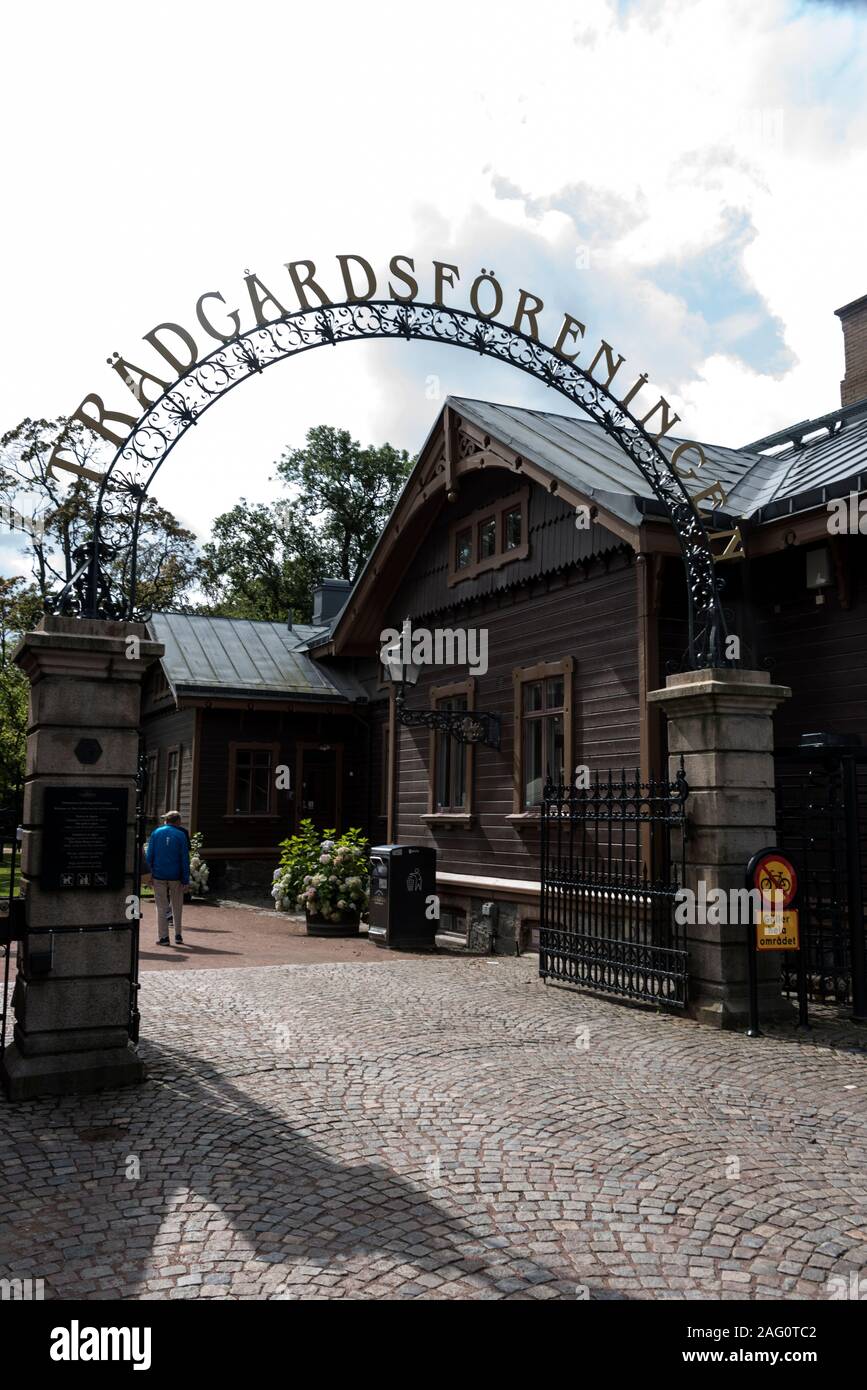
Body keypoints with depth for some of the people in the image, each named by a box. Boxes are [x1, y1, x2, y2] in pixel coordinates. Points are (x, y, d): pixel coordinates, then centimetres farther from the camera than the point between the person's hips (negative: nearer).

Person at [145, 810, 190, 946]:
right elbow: (185, 859, -4)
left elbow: (149, 855, 1)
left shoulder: (156, 833, 2)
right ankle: (178, 936, 15)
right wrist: (185, 879, 0)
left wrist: (151, 872, 7)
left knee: (161, 907, 7)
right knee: (177, 907, 13)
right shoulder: (181, 835, -3)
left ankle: (163, 937, 6)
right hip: (175, 876, -1)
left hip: (159, 876, 1)